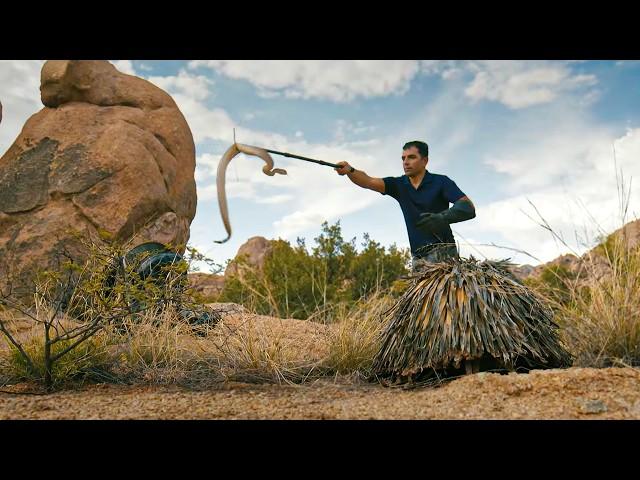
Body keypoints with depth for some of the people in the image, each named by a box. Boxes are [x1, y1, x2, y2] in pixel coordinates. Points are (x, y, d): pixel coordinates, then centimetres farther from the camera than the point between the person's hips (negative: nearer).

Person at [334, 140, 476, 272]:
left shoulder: (440, 182, -2)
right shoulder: (399, 185, 9)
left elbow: (468, 208, -12)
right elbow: (368, 181, -6)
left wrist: (442, 217, -30)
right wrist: (349, 171, -26)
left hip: (442, 253, -4)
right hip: (418, 258, 5)